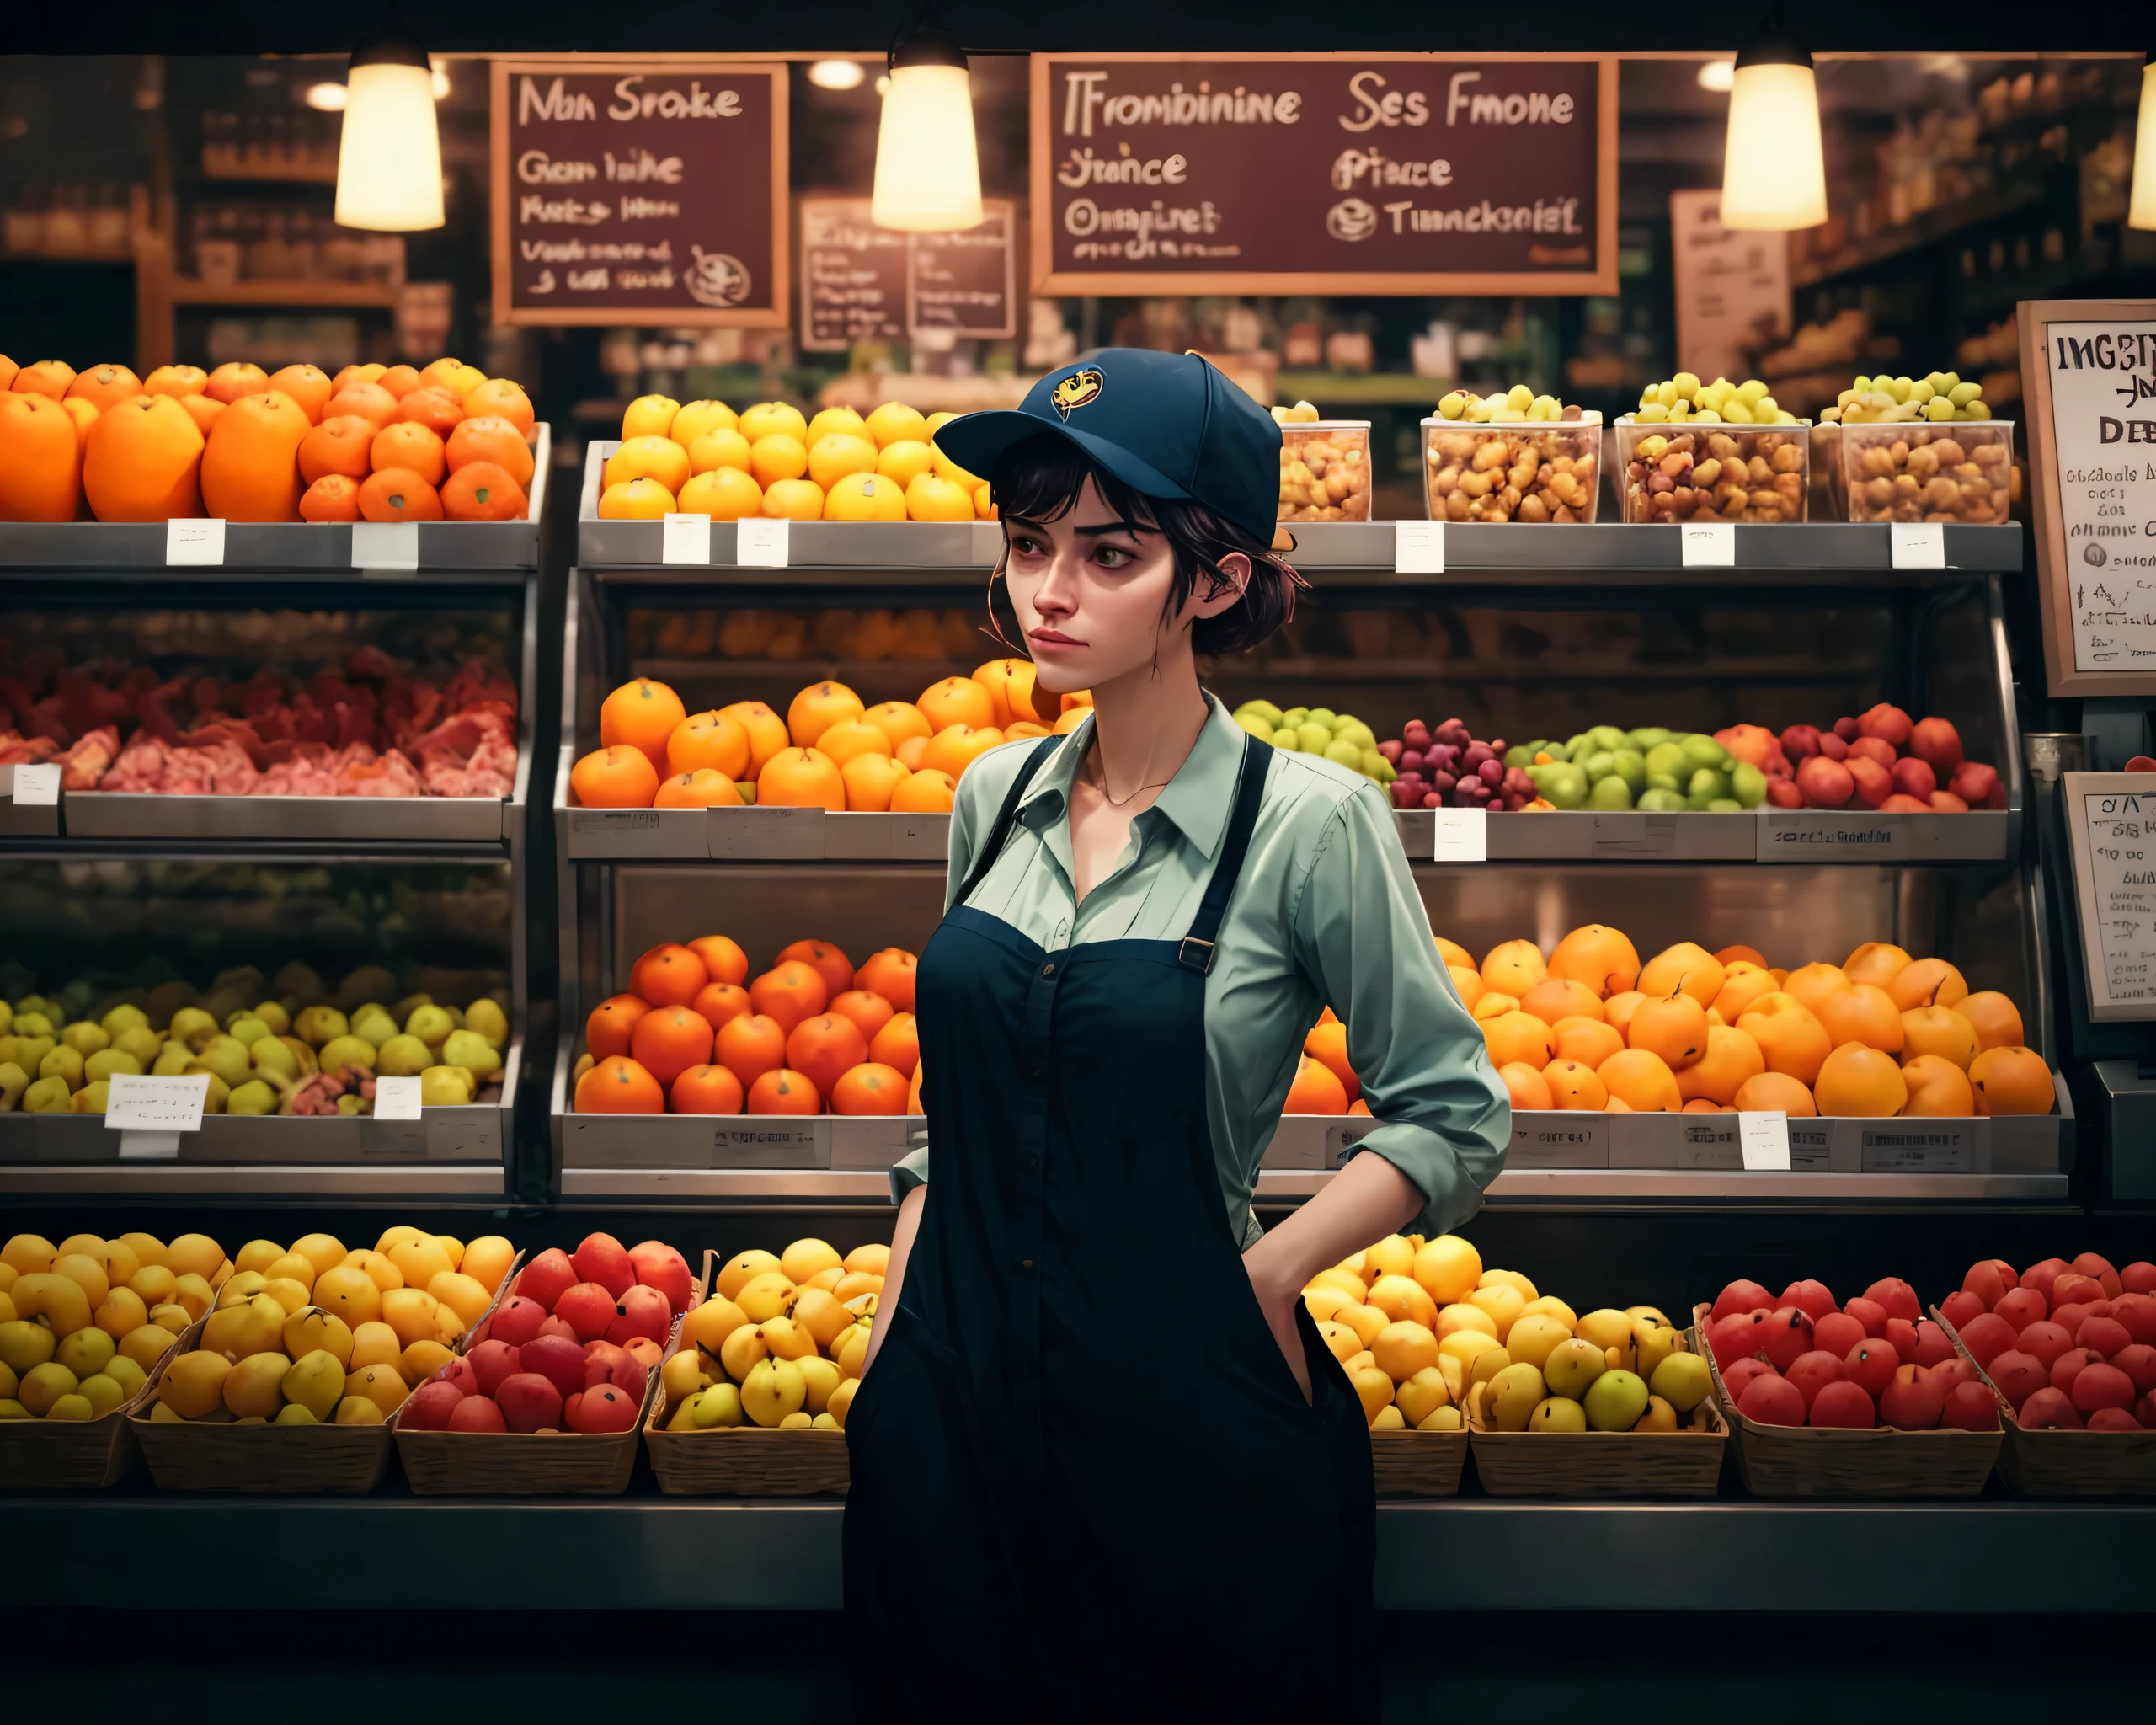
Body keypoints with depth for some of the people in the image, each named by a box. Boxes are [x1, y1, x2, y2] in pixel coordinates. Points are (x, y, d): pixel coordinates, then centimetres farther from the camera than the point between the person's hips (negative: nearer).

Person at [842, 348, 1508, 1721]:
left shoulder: (1309, 823, -11)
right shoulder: (996, 797, 5)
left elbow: (1460, 1122, -5)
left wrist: (1269, 1272, -14)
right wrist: (893, 1340, 9)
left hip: (1181, 1427, -5)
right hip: (955, 1413, 5)